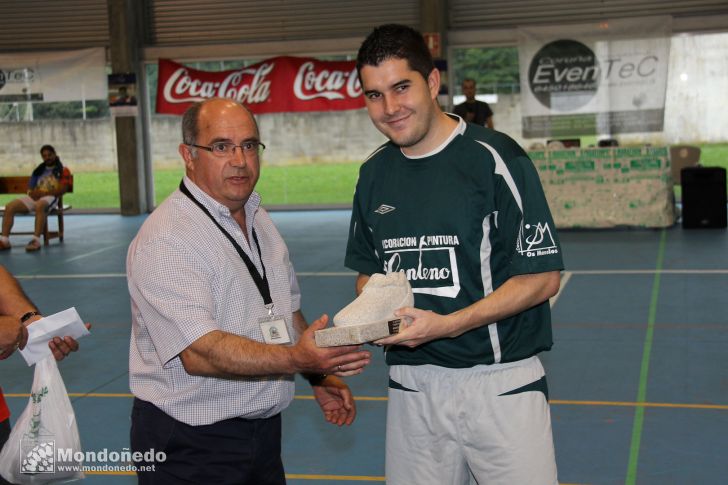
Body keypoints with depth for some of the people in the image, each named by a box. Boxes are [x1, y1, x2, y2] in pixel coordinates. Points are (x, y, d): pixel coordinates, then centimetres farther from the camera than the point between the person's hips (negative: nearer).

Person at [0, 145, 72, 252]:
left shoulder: (63, 170, 7)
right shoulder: (39, 170, 23)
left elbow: (62, 190, -5)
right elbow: (30, 188, 21)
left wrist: (44, 193, -13)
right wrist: (32, 193, -4)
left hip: (50, 197, -6)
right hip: (35, 197, 6)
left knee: (40, 205, -42)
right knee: (10, 207, -17)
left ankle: (36, 240, -47)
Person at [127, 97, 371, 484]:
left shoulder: (258, 220, 9)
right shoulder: (164, 241, -20)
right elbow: (199, 352, -29)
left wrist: (320, 377, 12)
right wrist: (298, 359, -38)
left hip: (264, 430, 7)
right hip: (191, 446, -7)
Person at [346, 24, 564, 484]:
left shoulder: (495, 158, -11)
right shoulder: (374, 173, 8)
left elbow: (542, 278, -11)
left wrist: (446, 325, -19)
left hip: (500, 384, -5)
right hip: (411, 385, 5)